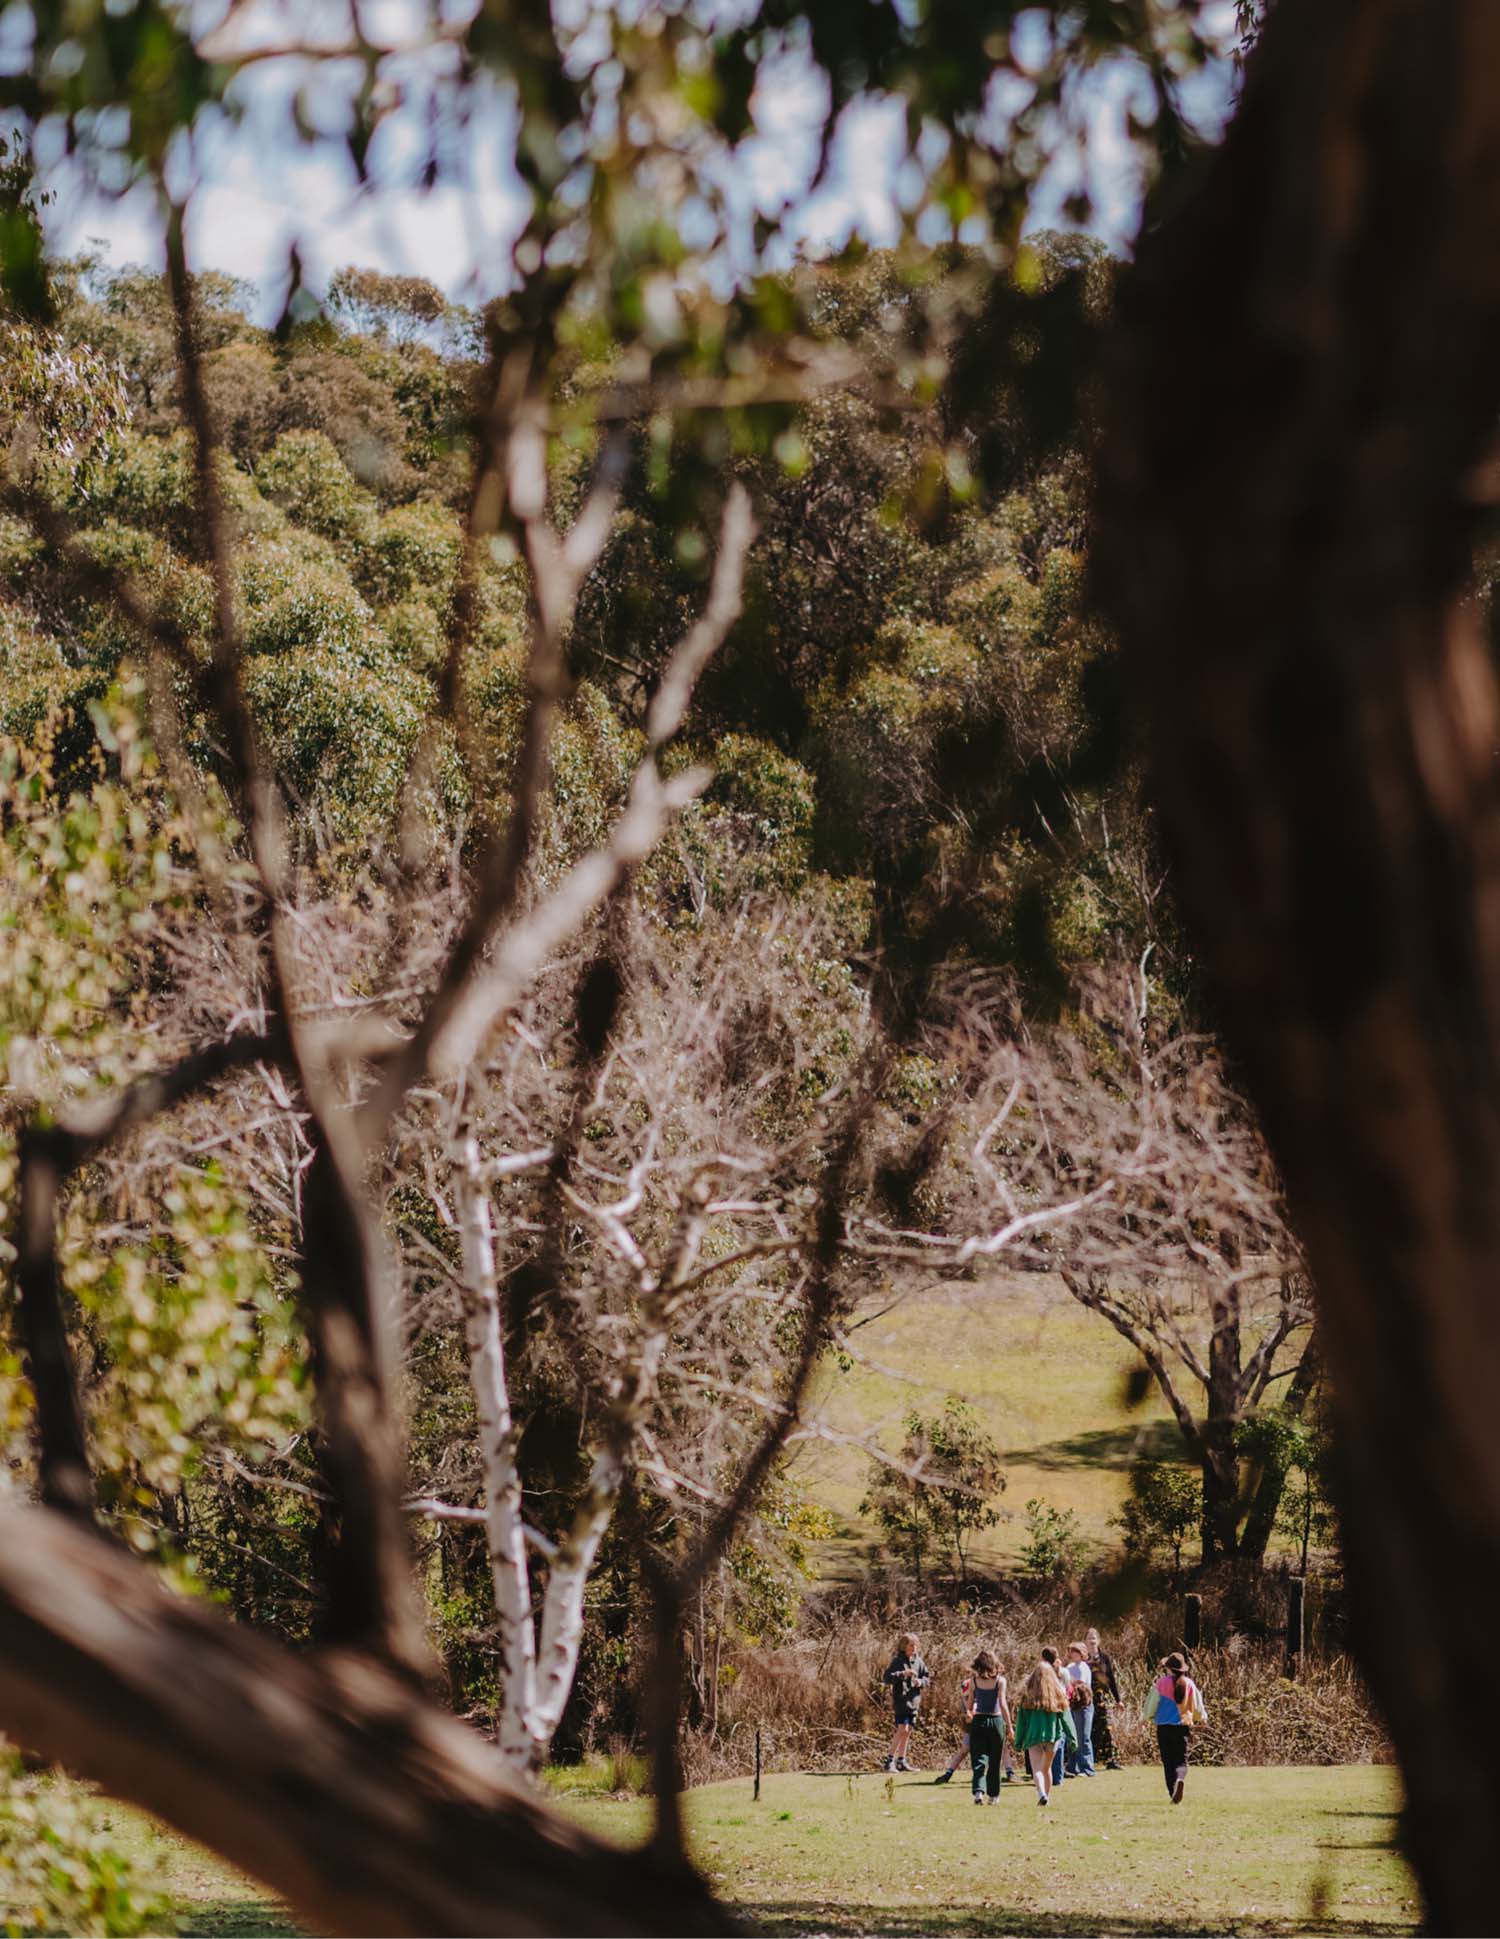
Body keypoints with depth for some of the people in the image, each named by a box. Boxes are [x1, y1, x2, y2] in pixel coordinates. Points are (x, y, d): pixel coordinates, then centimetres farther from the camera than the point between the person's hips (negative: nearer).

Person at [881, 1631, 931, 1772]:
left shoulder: (918, 1661, 10)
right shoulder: (897, 1661, -7)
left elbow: (927, 1676, 16)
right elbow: (887, 1678, -15)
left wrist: (921, 1682, -5)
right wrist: (903, 1674, -25)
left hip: (914, 1700, 7)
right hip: (901, 1700, -7)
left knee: (907, 1731, 11)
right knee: (902, 1729, -16)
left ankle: (901, 1761, 20)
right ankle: (890, 1760, -13)